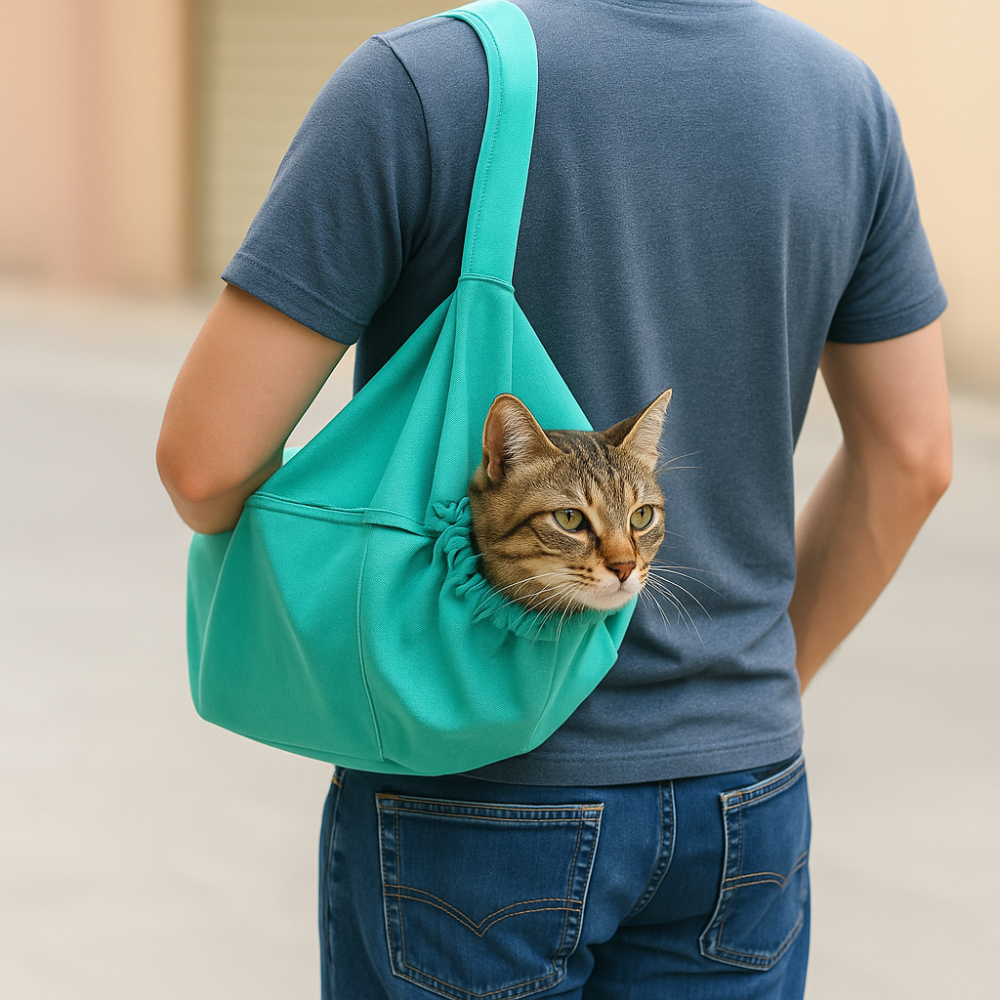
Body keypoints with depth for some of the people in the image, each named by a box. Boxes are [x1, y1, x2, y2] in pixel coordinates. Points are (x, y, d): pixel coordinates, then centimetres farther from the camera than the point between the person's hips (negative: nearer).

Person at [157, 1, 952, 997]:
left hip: (473, 793, -4)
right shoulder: (843, 95, -2)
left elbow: (206, 453, -17)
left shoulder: (417, 84, -17)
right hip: (736, 799, 4)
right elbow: (910, 458, 5)